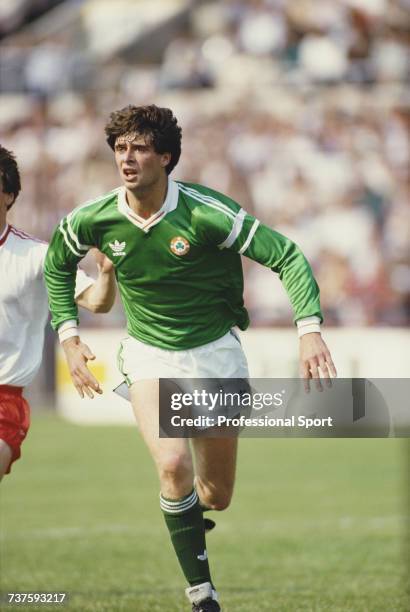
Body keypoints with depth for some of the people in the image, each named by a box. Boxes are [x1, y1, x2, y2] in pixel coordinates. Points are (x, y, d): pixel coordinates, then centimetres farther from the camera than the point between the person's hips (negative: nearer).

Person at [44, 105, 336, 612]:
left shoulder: (206, 213, -22)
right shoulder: (94, 220, -11)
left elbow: (287, 256, -18)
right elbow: (58, 263, 11)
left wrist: (309, 331, -30)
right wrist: (69, 337, 5)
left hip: (215, 351, -1)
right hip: (149, 356, 1)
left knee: (215, 495, 7)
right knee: (173, 465, -25)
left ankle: (185, 518, 46)